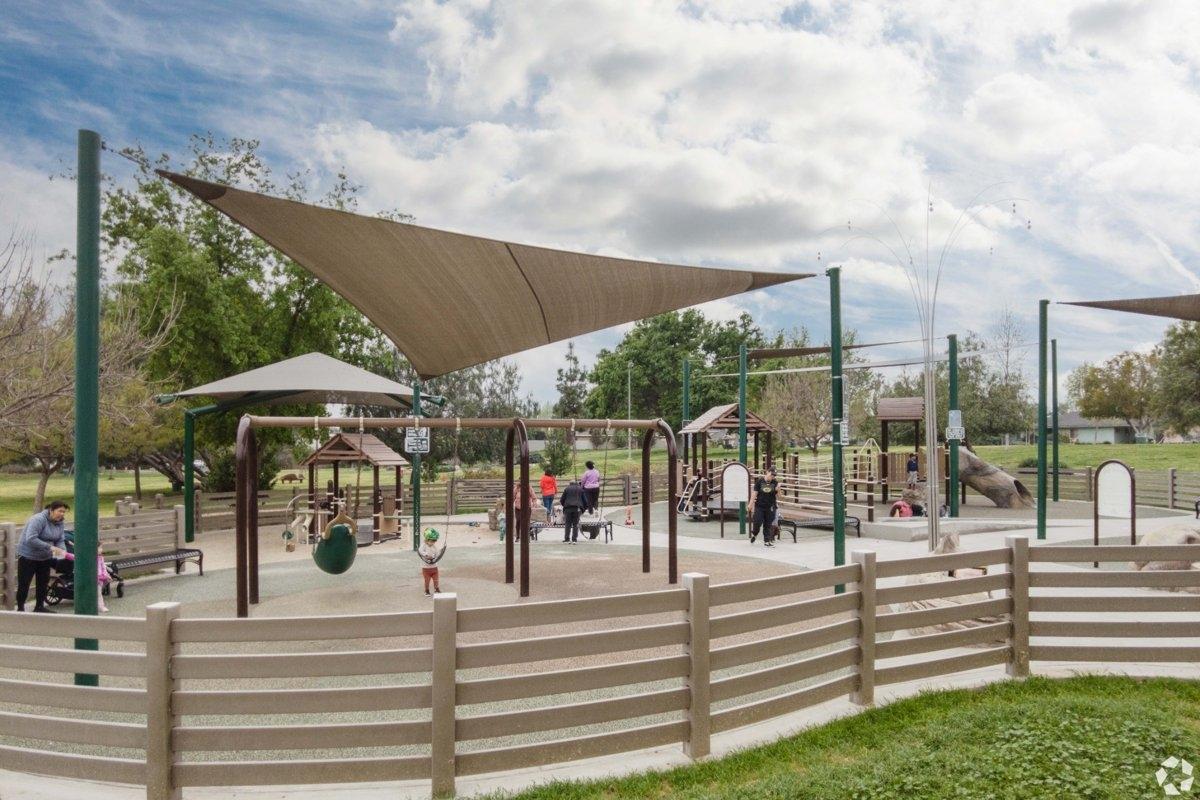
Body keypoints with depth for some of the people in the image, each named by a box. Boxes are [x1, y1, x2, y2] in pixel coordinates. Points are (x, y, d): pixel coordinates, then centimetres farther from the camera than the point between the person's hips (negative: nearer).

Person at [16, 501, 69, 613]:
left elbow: (60, 540, 0)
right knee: (23, 583, 1)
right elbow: (30, 539, -33)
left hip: (45, 557, 7)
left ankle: (40, 606, 23)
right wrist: (50, 547, -37)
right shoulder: (38, 519, -25)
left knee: (43, 582, 11)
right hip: (28, 556, -7)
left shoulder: (59, 522, -1)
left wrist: (61, 551, -21)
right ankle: (20, 608, 12)